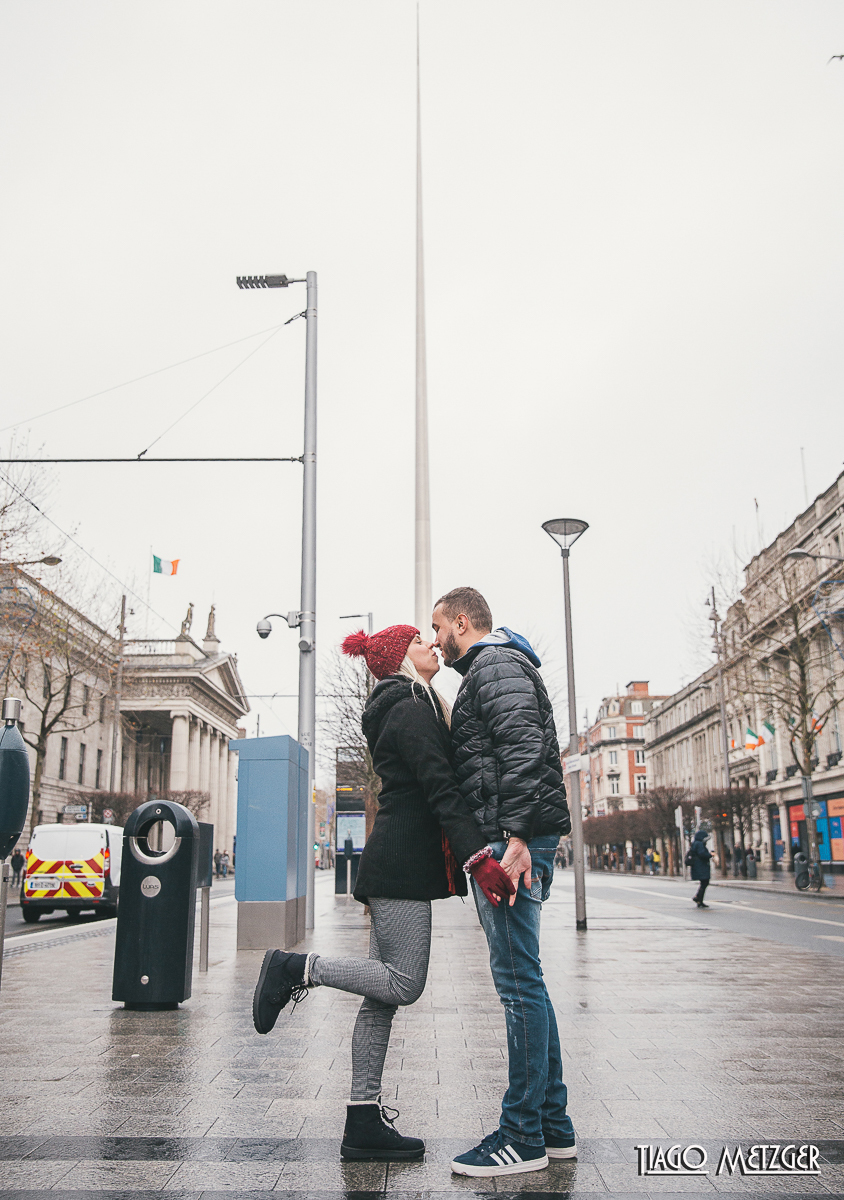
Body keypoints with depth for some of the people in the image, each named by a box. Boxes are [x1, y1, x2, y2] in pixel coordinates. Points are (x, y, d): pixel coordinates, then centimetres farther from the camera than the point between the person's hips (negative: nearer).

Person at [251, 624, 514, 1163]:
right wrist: (479, 856, -28)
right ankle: (297, 968, -1)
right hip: (402, 862, -10)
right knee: (403, 983, -9)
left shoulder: (410, 709, 22)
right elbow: (441, 790, -20)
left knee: (386, 989, 7)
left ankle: (364, 1124, 10)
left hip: (395, 863, 10)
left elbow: (436, 784, 24)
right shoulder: (411, 710, -9)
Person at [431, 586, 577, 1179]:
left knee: (518, 980, -6)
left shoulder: (494, 664, -5)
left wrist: (517, 836, -26)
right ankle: (553, 1126, 20)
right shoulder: (500, 666, 27)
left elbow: (522, 750, -19)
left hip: (509, 838, -11)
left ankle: (523, 1136, 1)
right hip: (512, 839, 11)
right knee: (524, 981, 12)